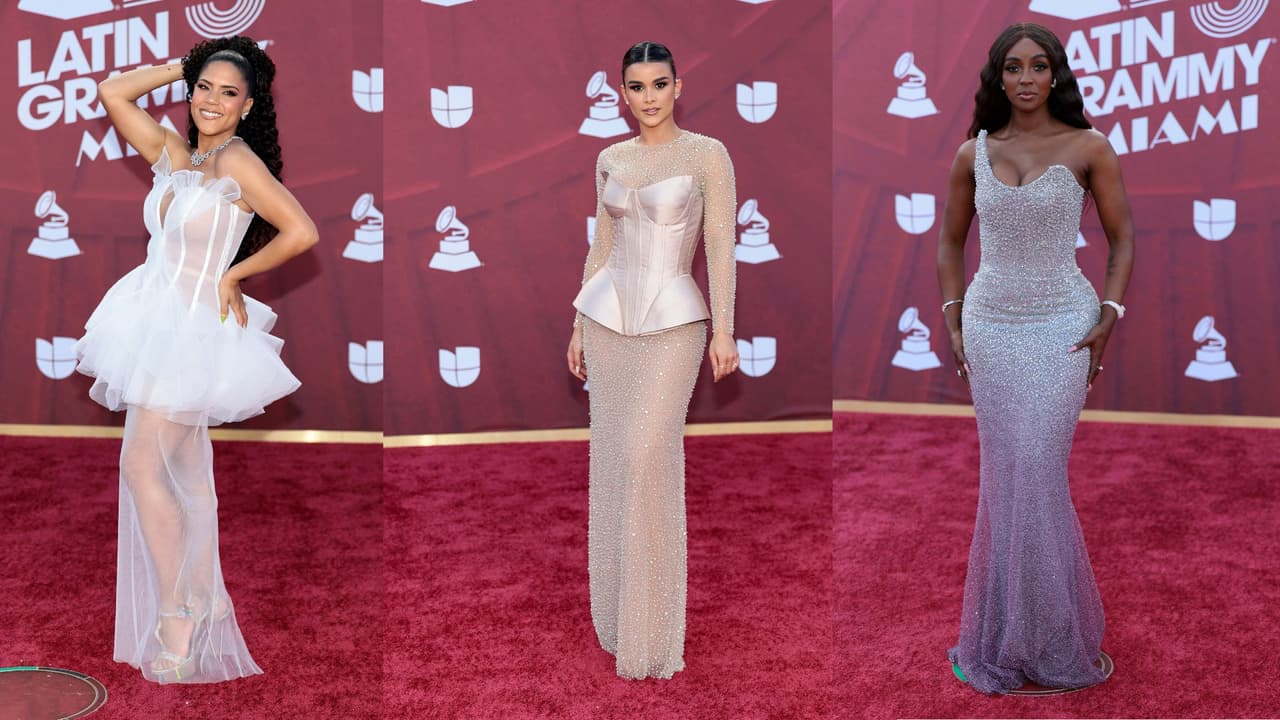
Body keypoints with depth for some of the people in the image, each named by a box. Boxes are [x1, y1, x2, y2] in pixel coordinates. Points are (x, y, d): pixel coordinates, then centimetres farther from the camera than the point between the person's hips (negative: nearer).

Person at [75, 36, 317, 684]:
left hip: (193, 328, -8)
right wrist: (181, 66, 8)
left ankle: (176, 617, 6)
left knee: (142, 465, -6)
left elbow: (302, 233, -23)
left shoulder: (238, 162, -14)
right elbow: (112, 92, 9)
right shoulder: (173, 152, 7)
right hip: (157, 319, 8)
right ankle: (203, 604, 27)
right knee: (183, 471, 14)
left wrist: (233, 275, -11)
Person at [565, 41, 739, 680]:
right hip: (608, 314, 5)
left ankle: (650, 633, 0)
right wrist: (579, 327, 13)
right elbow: (601, 246, 15)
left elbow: (720, 245, -6)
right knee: (613, 459, 7)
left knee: (649, 458, -13)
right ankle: (615, 615, 22)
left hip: (673, 320, -5)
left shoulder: (707, 154, -2)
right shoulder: (611, 159, 12)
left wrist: (724, 328, -12)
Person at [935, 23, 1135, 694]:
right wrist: (951, 322, 6)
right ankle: (1009, 633, 21)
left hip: (1062, 325, -2)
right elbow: (950, 241, 14)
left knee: (1037, 473, -6)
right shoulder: (973, 153, 6)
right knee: (1003, 477, 6)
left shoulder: (1089, 148, -1)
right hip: (989, 324, 3)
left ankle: (1047, 632, 13)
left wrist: (1110, 317, -6)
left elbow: (1122, 238, 5)